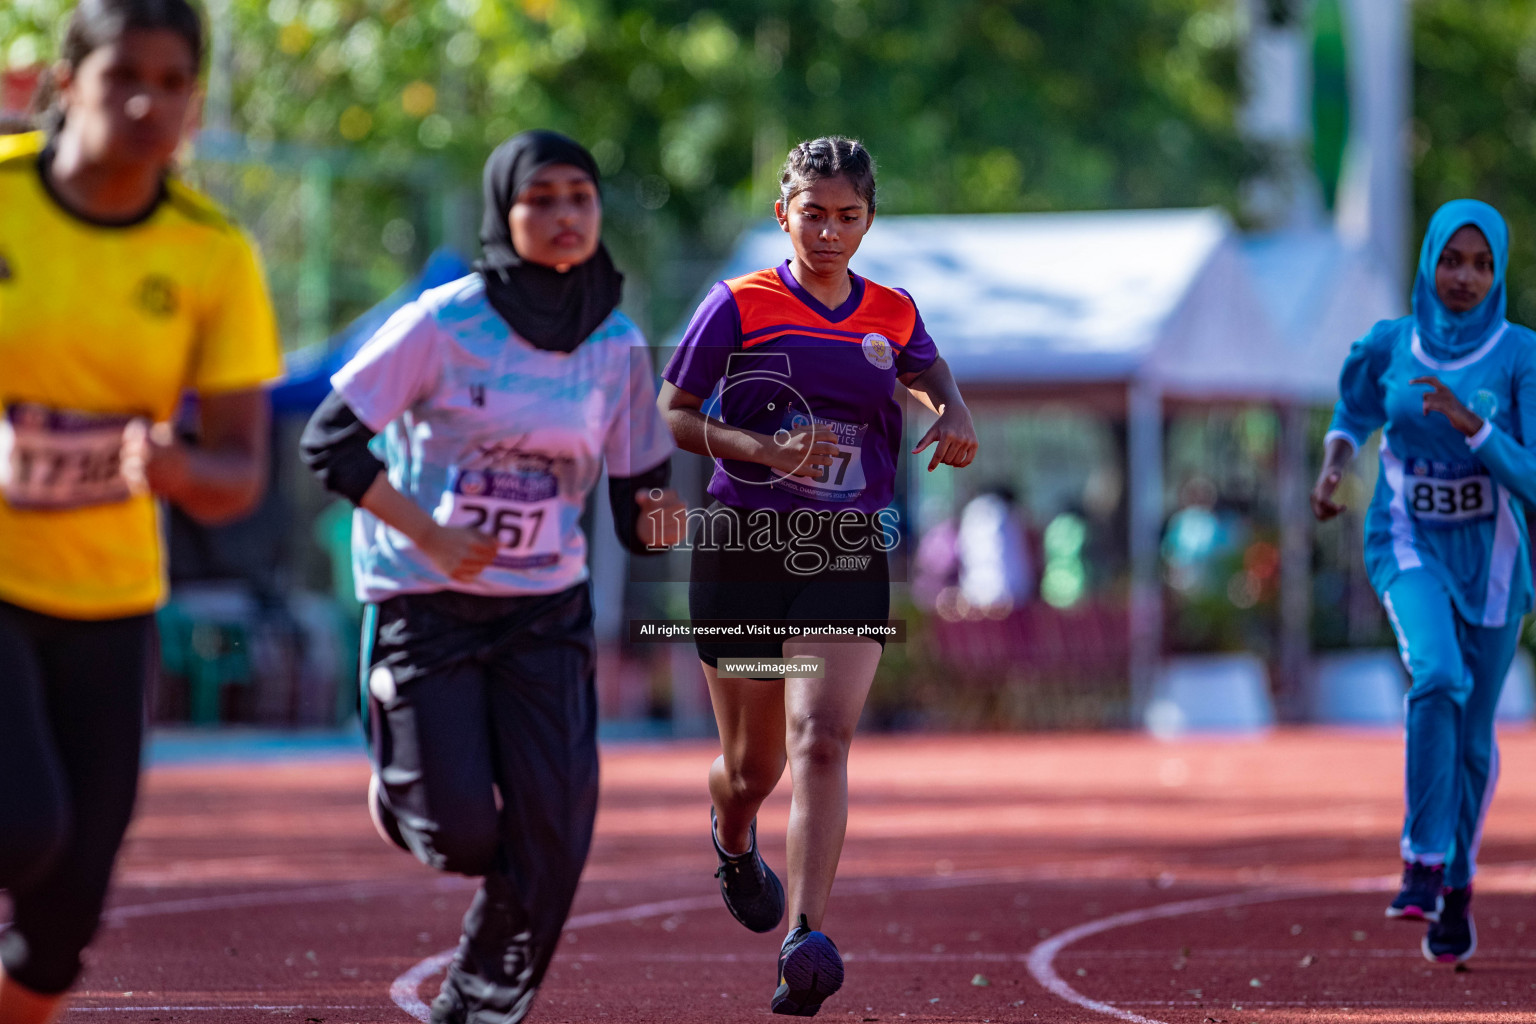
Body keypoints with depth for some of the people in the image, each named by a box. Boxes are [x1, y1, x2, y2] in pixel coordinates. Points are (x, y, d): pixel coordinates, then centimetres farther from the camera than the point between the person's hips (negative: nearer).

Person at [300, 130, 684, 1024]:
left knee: (551, 835, -9)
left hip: (547, 610, 3)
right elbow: (330, 441, -11)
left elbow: (638, 493, 6)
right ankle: (400, 788, 30)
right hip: (424, 603, -3)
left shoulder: (619, 347, 0)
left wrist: (657, 515, -18)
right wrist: (430, 536, -19)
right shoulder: (444, 324, -12)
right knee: (461, 834, -8)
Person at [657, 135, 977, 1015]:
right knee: (751, 766, 11)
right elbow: (670, 414, 0)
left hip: (848, 556, 1)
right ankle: (735, 845, 49)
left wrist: (955, 417, 6)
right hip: (743, 549, -1)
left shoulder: (893, 315, 7)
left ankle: (807, 943, -29)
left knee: (822, 739, -20)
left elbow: (930, 374, 28)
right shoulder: (740, 305, -3)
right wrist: (764, 448, -15)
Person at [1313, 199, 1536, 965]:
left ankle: (1456, 888, 27)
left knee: (1473, 735, 7)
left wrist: (1474, 427, -30)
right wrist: (1332, 467, 1)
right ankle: (1424, 861, -22)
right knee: (1438, 676, -28)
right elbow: (1353, 415, 19)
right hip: (1410, 547, 0)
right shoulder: (1388, 346, -2)